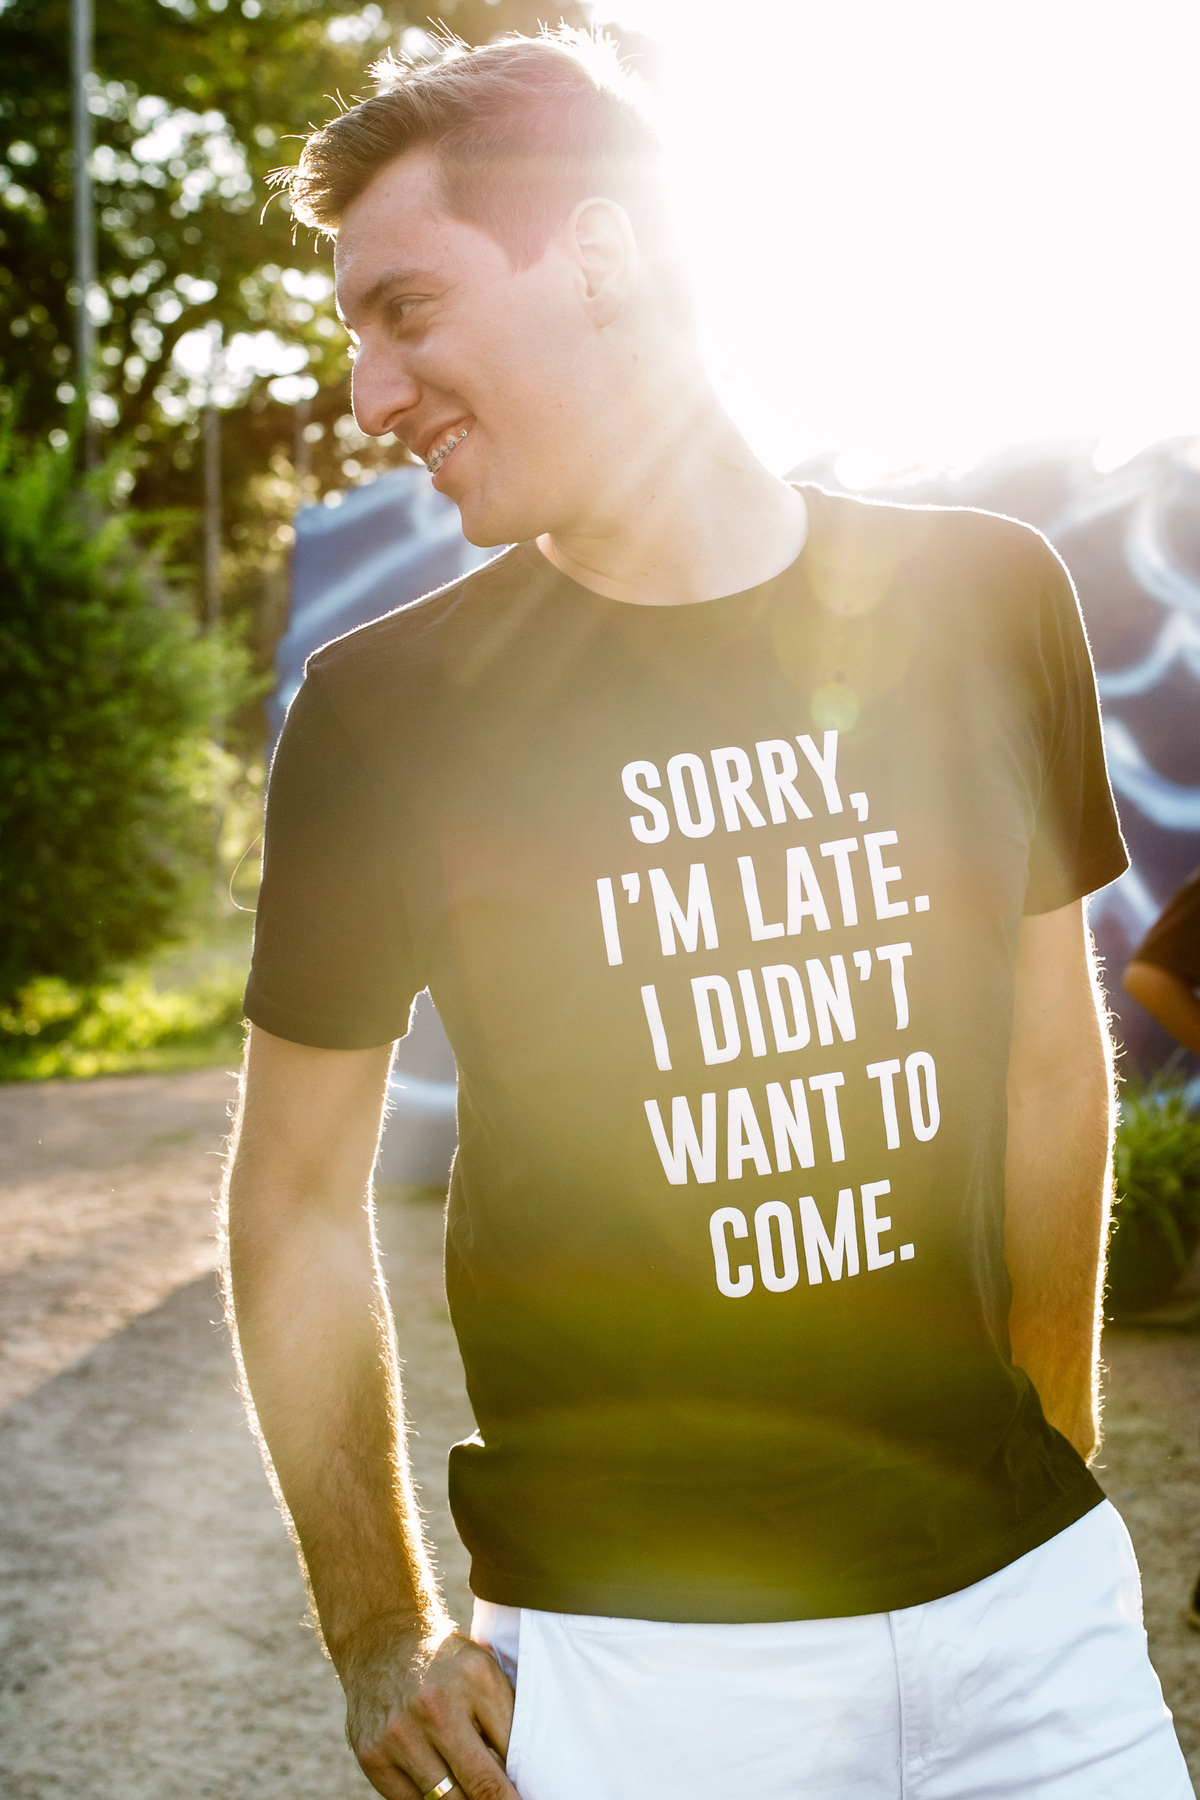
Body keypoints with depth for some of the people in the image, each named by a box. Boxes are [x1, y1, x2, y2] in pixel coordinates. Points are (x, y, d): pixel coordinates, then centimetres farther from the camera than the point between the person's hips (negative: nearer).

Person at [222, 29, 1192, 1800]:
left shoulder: (981, 602, 0)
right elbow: (301, 1195, 2)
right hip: (634, 1644, -1)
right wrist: (381, 1641, 1)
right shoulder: (387, 705, -6)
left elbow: (1051, 1065, 10)